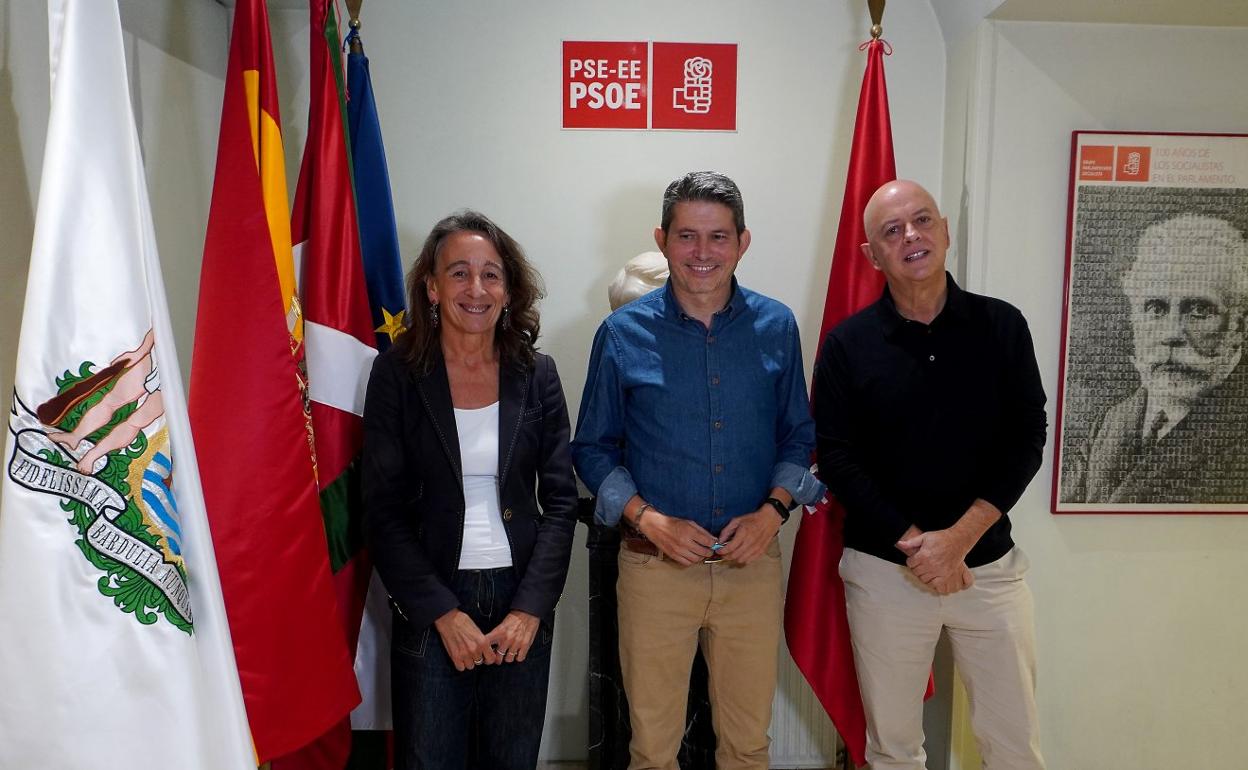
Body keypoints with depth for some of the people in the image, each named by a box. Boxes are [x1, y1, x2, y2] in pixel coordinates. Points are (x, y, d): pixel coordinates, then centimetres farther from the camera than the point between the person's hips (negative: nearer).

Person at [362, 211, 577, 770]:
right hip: (429, 608, -2)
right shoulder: (396, 374, -5)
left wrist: (531, 608, -8)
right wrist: (444, 613, -11)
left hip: (523, 604, 2)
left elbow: (560, 499, 0)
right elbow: (383, 511, -6)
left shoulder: (536, 375, 0)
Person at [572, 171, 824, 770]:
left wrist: (774, 510, -8)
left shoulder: (776, 327, 1)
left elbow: (797, 435, 9)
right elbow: (593, 448, 2)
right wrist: (650, 520, -12)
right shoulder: (623, 333, -4)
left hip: (752, 564, 2)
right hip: (655, 565, -1)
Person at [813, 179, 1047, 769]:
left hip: (988, 562, 1)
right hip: (884, 568, -1)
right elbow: (837, 458, -7)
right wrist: (913, 544, -14)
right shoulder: (847, 344, -3)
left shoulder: (1002, 325, 1)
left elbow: (1027, 437, -3)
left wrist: (959, 537, -13)